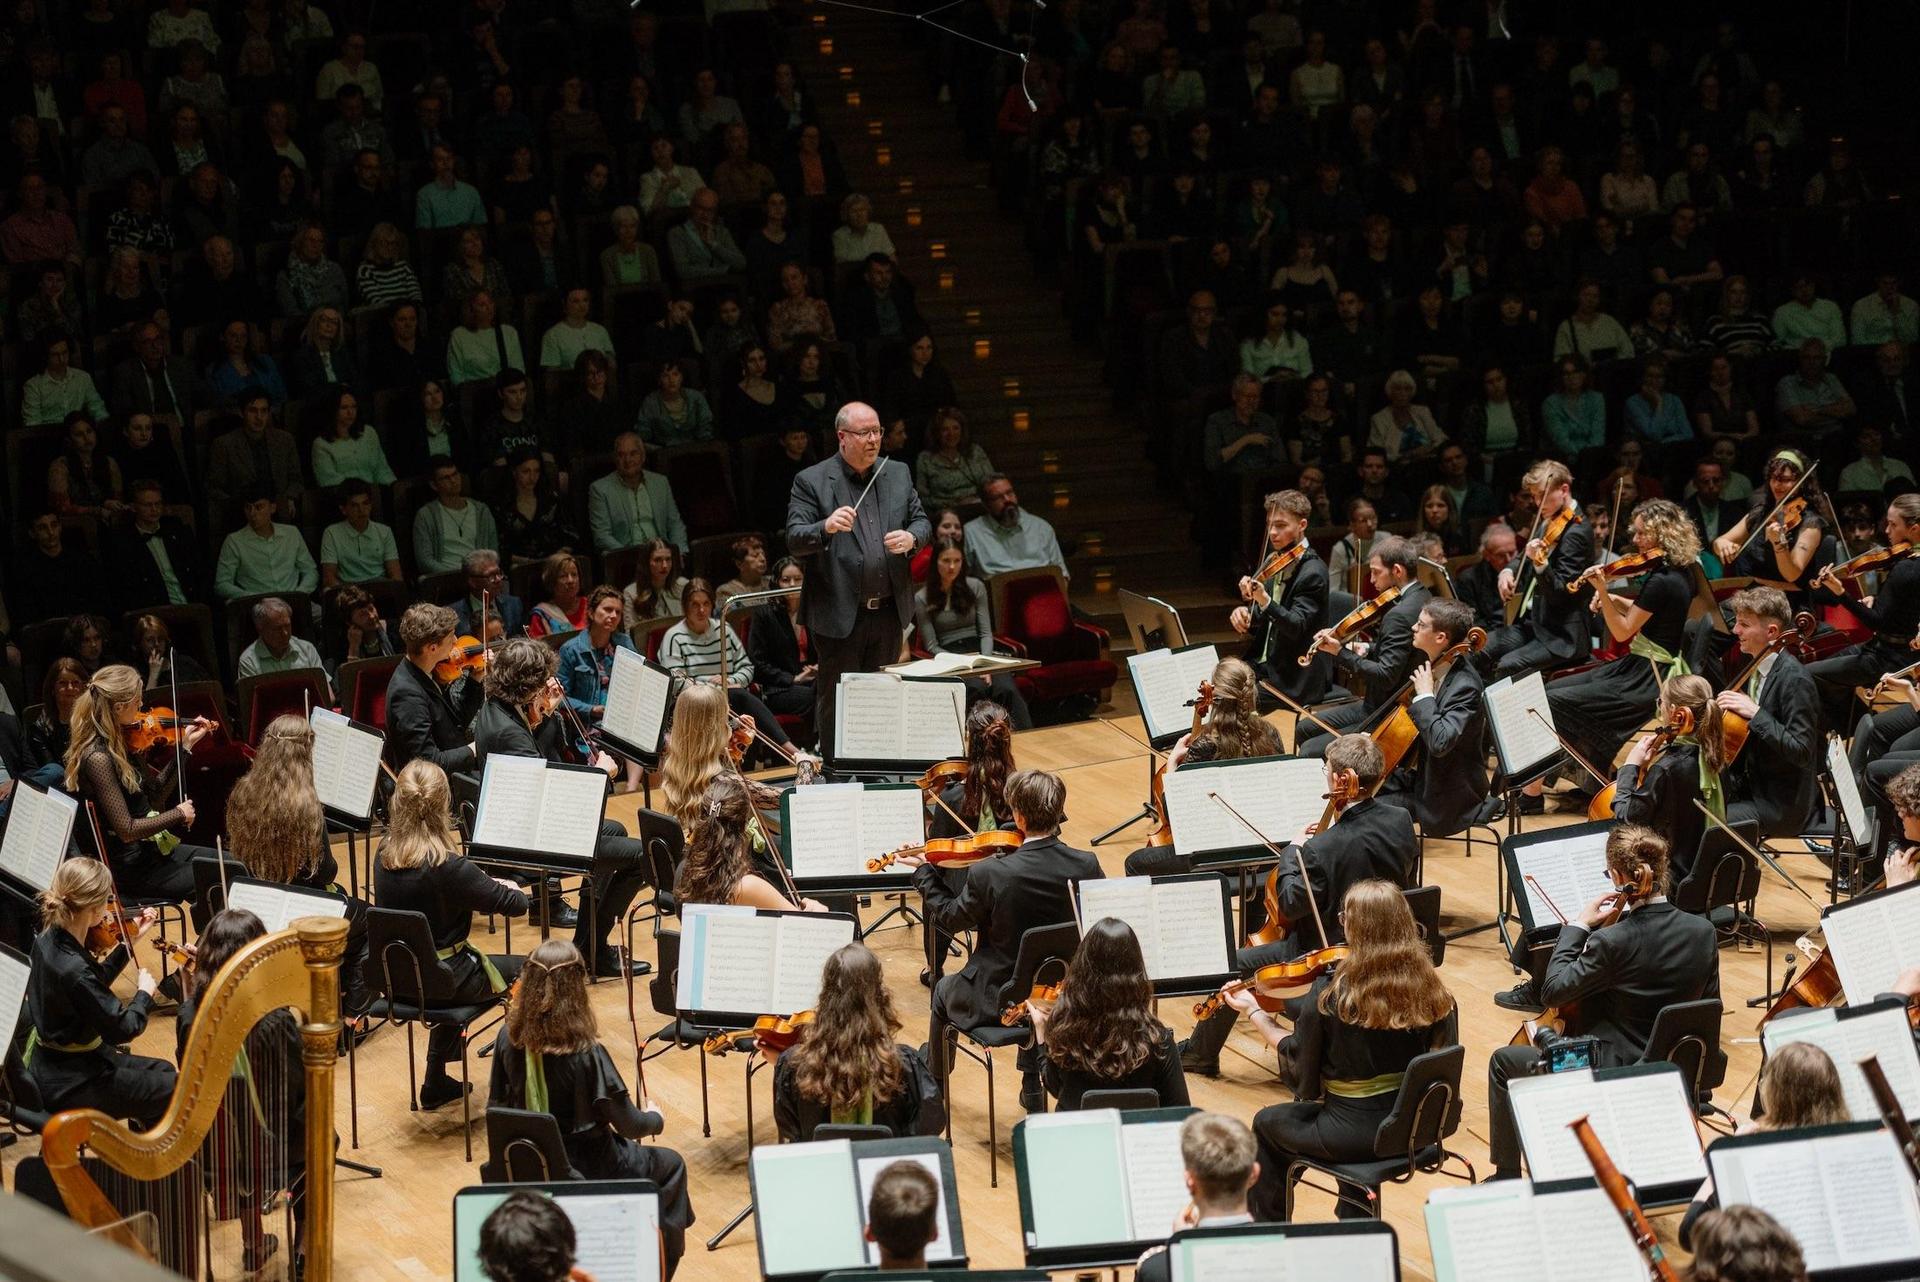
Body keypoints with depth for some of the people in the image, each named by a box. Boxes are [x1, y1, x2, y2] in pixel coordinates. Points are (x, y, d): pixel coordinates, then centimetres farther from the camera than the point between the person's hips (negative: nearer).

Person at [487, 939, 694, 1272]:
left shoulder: (509, 1037, -14)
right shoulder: (586, 1053, -28)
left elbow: (497, 1102, 0)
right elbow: (629, 1125, -20)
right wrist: (655, 1118, 3)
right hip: (586, 1169, -6)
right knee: (670, 1165, 22)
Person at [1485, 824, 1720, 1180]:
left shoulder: (1613, 942, -26)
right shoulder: (1703, 932, -8)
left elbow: (1551, 992, -14)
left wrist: (1578, 926, -7)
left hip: (1616, 1072, -7)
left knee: (1504, 1062, 13)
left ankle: (1507, 1176, 20)